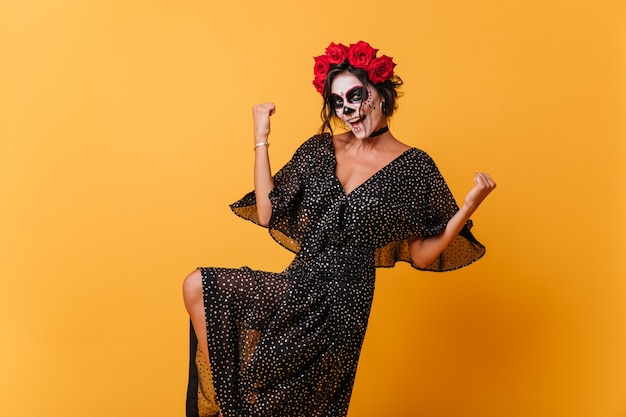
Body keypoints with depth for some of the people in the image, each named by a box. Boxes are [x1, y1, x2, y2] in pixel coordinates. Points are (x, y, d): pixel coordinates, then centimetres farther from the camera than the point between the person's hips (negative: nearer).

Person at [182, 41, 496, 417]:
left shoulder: (412, 166, -4)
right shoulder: (320, 149, 7)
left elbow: (421, 254, -2)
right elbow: (267, 214, 4)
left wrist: (469, 206, -14)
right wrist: (261, 139, 4)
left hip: (340, 302, -5)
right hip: (299, 286, 5)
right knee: (198, 287, -6)